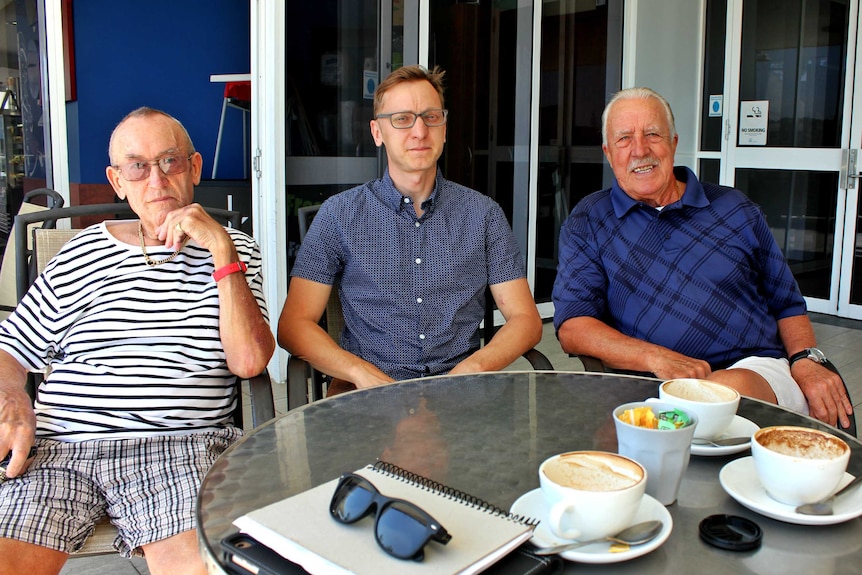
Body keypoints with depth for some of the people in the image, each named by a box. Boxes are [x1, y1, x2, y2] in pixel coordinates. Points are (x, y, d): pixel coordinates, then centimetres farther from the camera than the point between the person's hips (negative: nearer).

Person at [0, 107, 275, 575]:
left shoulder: (233, 252, 12)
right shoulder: (82, 255, 16)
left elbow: (249, 361, -3)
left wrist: (221, 249, -7)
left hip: (183, 446, -2)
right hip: (60, 447, 3)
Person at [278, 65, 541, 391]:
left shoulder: (484, 214, 9)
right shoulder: (340, 214, 4)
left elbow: (526, 319, 7)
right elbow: (294, 325, 0)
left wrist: (471, 369, -11)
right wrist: (362, 373, -15)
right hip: (366, 389, -1)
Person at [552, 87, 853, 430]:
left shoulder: (736, 210, 16)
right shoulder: (588, 222, 8)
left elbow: (786, 302, 23)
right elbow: (572, 327, -3)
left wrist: (805, 360, 1)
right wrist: (656, 358, -18)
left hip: (757, 370, 2)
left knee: (730, 390, -34)